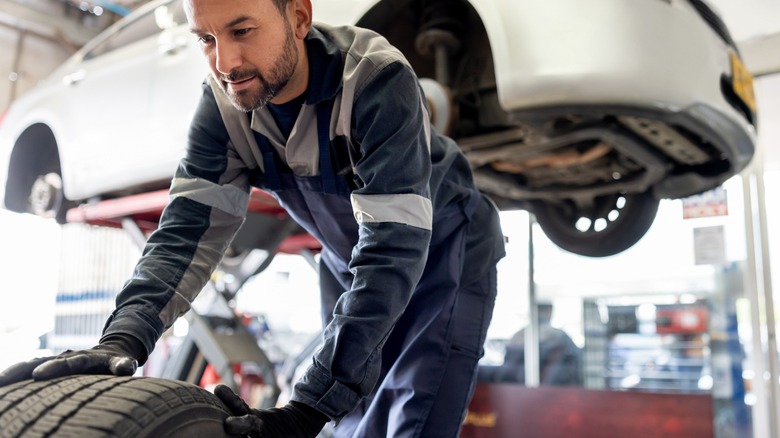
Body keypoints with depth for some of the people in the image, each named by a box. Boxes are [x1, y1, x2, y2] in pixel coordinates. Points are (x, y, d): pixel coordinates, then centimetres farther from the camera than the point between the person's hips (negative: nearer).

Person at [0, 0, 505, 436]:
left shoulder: (377, 79, -32)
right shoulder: (225, 102, -16)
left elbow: (394, 246, -38)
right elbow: (190, 225, -20)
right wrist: (124, 337, -38)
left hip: (445, 249, -4)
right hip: (352, 263, 5)